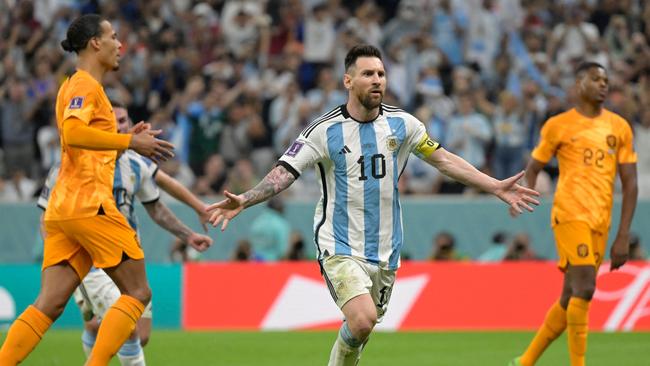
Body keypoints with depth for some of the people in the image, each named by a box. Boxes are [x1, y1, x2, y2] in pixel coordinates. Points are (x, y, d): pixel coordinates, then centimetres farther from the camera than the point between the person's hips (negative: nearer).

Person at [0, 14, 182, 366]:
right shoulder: (85, 84, -7)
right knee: (137, 292, -3)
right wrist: (131, 142, -23)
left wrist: (126, 139, 20)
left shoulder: (75, 84, 24)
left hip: (61, 210, 9)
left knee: (49, 304, 1)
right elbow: (73, 132, -25)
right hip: (89, 204, -9)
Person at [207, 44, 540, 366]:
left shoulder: (401, 124, 2)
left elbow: (443, 159, 9)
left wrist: (496, 187, 5)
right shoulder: (325, 130, -10)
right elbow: (285, 172, -13)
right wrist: (243, 201, -29)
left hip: (384, 252, 5)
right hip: (340, 248, -4)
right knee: (362, 320, -26)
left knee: (361, 329, 10)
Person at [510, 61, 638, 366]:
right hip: (570, 215, -5)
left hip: (600, 222, 5)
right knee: (584, 289, -17)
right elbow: (533, 169, 12)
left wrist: (623, 236, 4)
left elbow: (630, 183, 12)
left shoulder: (619, 127, 13)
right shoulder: (558, 126, 4)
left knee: (570, 300, 7)